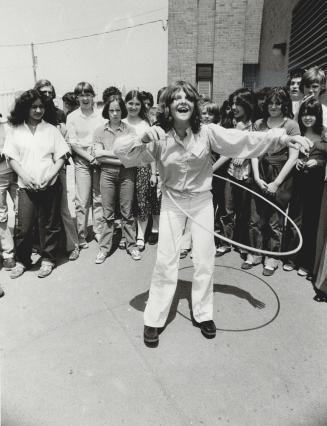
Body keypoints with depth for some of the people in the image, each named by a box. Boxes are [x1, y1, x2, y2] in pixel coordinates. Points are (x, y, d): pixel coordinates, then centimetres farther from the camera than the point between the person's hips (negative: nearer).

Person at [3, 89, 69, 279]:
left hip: (50, 185, 0)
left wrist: (50, 176, -10)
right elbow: (11, 157, 5)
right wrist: (24, 176, -9)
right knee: (23, 226, -1)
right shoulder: (16, 131, 7)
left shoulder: (51, 129, 6)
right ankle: (22, 261, 19)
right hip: (26, 185, 1)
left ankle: (48, 259, 22)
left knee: (49, 224, 6)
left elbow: (61, 156, 3)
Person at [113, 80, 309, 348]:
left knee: (205, 259, 6)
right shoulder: (158, 138, -14)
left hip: (202, 200, 1)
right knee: (165, 260, 0)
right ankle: (153, 320, 19)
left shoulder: (207, 132, -13)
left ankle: (202, 313, 29)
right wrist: (143, 139, -38)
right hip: (172, 201, -1)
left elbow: (246, 140, -14)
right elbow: (121, 150, -19)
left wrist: (283, 137, -24)